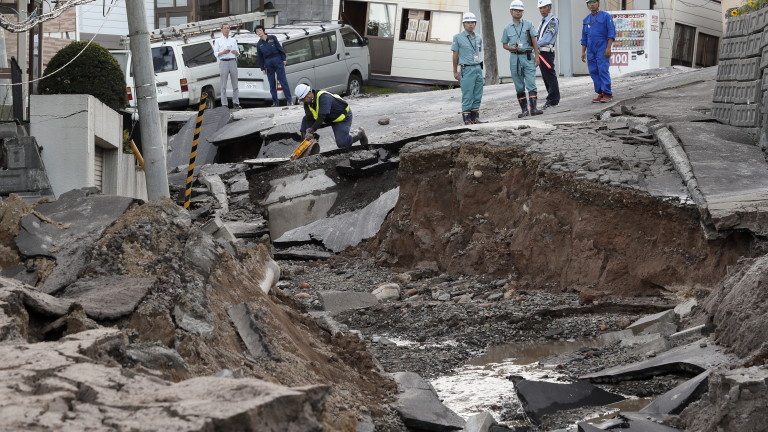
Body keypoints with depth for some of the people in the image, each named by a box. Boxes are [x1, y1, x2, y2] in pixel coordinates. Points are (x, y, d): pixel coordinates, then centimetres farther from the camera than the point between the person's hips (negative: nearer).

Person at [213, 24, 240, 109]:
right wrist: (223, 52, -14)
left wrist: (236, 52, -6)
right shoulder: (218, 41, 9)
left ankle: (235, 103, 4)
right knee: (223, 85, -5)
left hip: (232, 62, 3)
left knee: (235, 84, 1)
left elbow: (238, 54, 17)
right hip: (223, 62, -3)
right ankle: (224, 104, -5)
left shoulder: (233, 40, 18)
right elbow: (215, 53, 3)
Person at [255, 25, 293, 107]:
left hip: (277, 60, -2)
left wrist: (283, 59, -3)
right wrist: (263, 68, 8)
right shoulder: (259, 44, 8)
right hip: (268, 63, 2)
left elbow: (280, 48, 3)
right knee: (272, 84, 2)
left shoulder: (272, 38, 2)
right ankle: (275, 102, 6)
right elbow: (260, 57, 11)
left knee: (283, 81, -5)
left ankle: (289, 100, -5)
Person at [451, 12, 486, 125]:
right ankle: (467, 121, -4)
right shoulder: (458, 37, -1)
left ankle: (475, 119, 11)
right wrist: (455, 72, 2)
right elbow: (455, 55, 2)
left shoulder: (478, 38, 12)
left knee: (477, 97, 5)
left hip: (478, 69, 5)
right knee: (467, 97, -6)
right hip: (467, 69, -5)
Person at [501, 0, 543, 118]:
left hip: (528, 56, -2)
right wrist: (512, 48, -8)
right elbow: (504, 44, 14)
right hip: (515, 58, 2)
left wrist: (536, 56, -4)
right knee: (519, 86, 4)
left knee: (531, 83, -11)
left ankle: (533, 108, -15)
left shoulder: (528, 24, 5)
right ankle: (524, 109, 10)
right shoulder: (507, 28, 9)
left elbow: (534, 41, 4)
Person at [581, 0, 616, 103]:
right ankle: (600, 93, 7)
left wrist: (608, 47, -15)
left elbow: (611, 33, -6)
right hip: (591, 50, 6)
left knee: (603, 70, -13)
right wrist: (583, 52, 12)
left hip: (602, 49, -6)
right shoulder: (586, 20, 16)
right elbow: (584, 38, 20)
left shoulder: (606, 16, 0)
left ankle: (607, 94, -12)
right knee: (593, 71, 2)